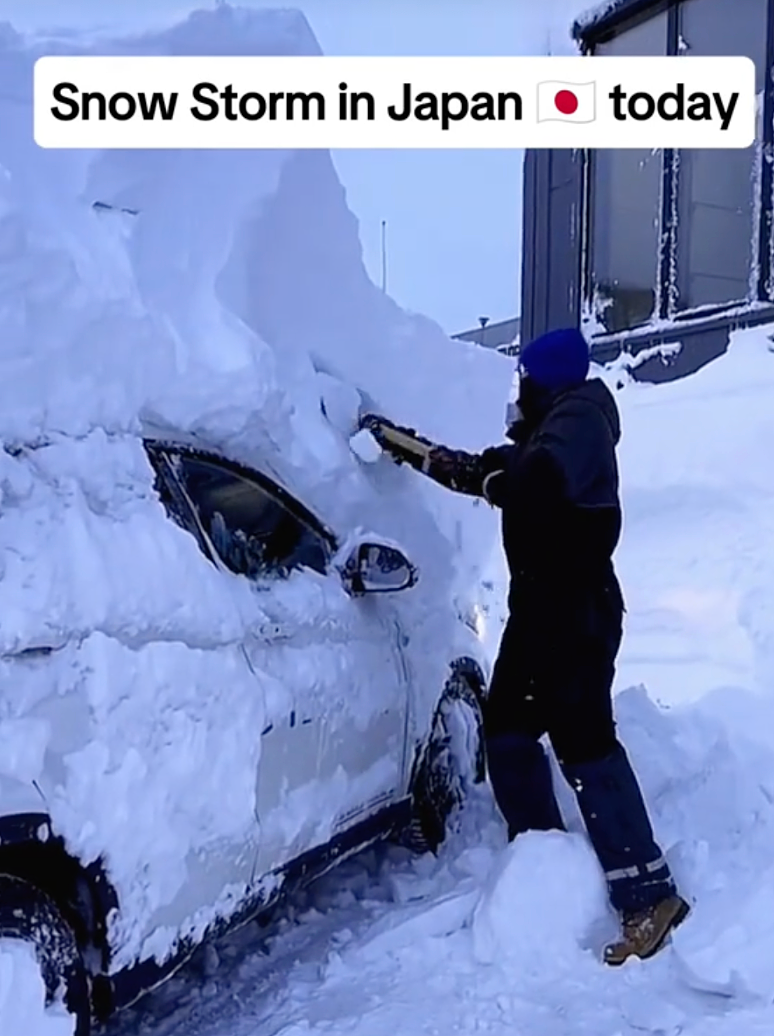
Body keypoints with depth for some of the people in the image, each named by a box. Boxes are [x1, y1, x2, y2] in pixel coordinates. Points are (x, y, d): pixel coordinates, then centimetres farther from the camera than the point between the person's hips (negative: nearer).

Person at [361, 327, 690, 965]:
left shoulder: (581, 416, -13)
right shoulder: (547, 431, 18)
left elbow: (543, 480, -33)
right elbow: (485, 472, 24)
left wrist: (494, 475, -14)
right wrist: (405, 445, 23)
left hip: (580, 613, -10)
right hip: (541, 607, 10)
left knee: (584, 743, -14)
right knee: (508, 730, 14)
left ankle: (649, 895, -11)